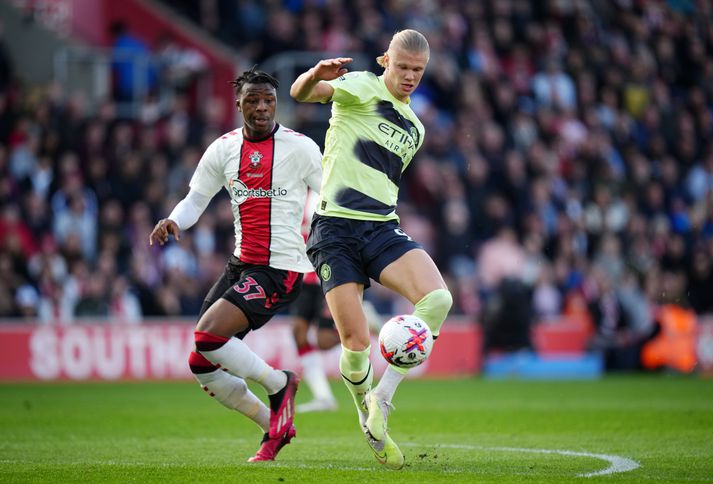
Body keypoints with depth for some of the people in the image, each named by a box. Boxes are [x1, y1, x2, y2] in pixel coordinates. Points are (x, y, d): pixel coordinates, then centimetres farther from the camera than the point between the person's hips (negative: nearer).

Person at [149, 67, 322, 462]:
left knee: (207, 335, -23)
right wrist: (174, 221, -9)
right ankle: (274, 425, 19)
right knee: (201, 365, 4)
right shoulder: (223, 148, 6)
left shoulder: (300, 147, -7)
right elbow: (196, 199, 12)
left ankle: (278, 384, 1)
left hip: (281, 268, -7)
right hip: (241, 263, 7)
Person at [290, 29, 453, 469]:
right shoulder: (361, 88, 0)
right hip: (336, 228, -5)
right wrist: (315, 77, -41)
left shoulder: (415, 129, 20)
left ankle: (382, 398, -11)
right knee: (356, 343, -11)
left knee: (437, 298, -23)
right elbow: (300, 93, -19)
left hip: (383, 228, 5)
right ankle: (368, 416, 20)